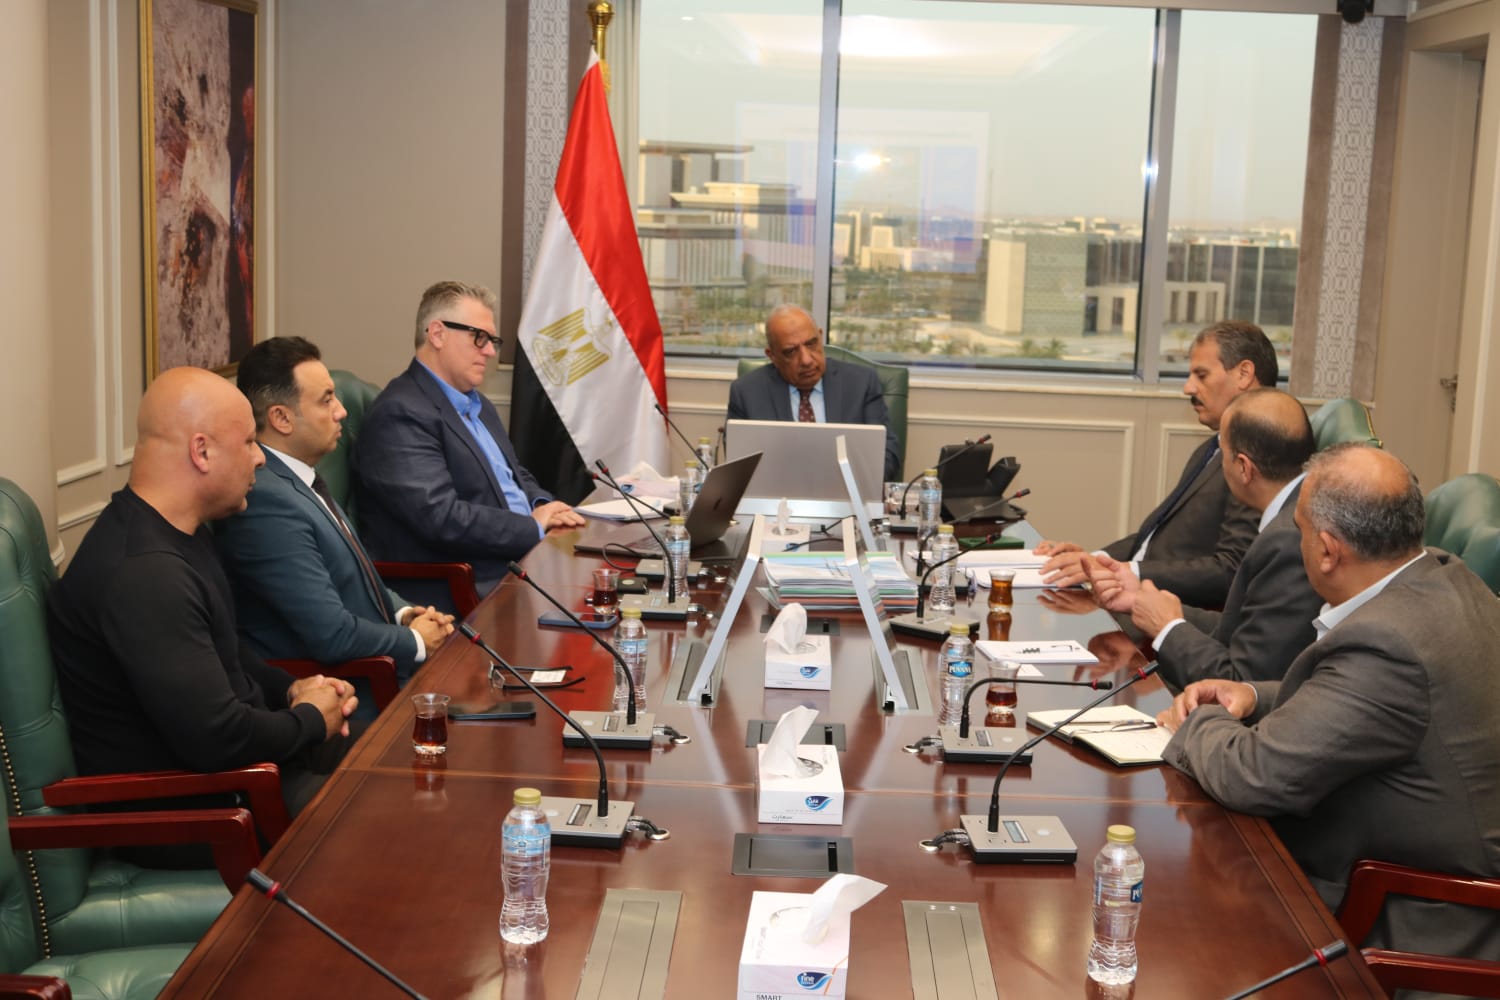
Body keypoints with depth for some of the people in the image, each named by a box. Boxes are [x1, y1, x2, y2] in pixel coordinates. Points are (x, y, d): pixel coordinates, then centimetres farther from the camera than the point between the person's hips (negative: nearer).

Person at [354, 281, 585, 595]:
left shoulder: (478, 404, 19)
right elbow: (441, 518, -22)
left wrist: (545, 508, 4)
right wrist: (536, 527, -14)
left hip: (523, 559, 10)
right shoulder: (401, 414, -13)